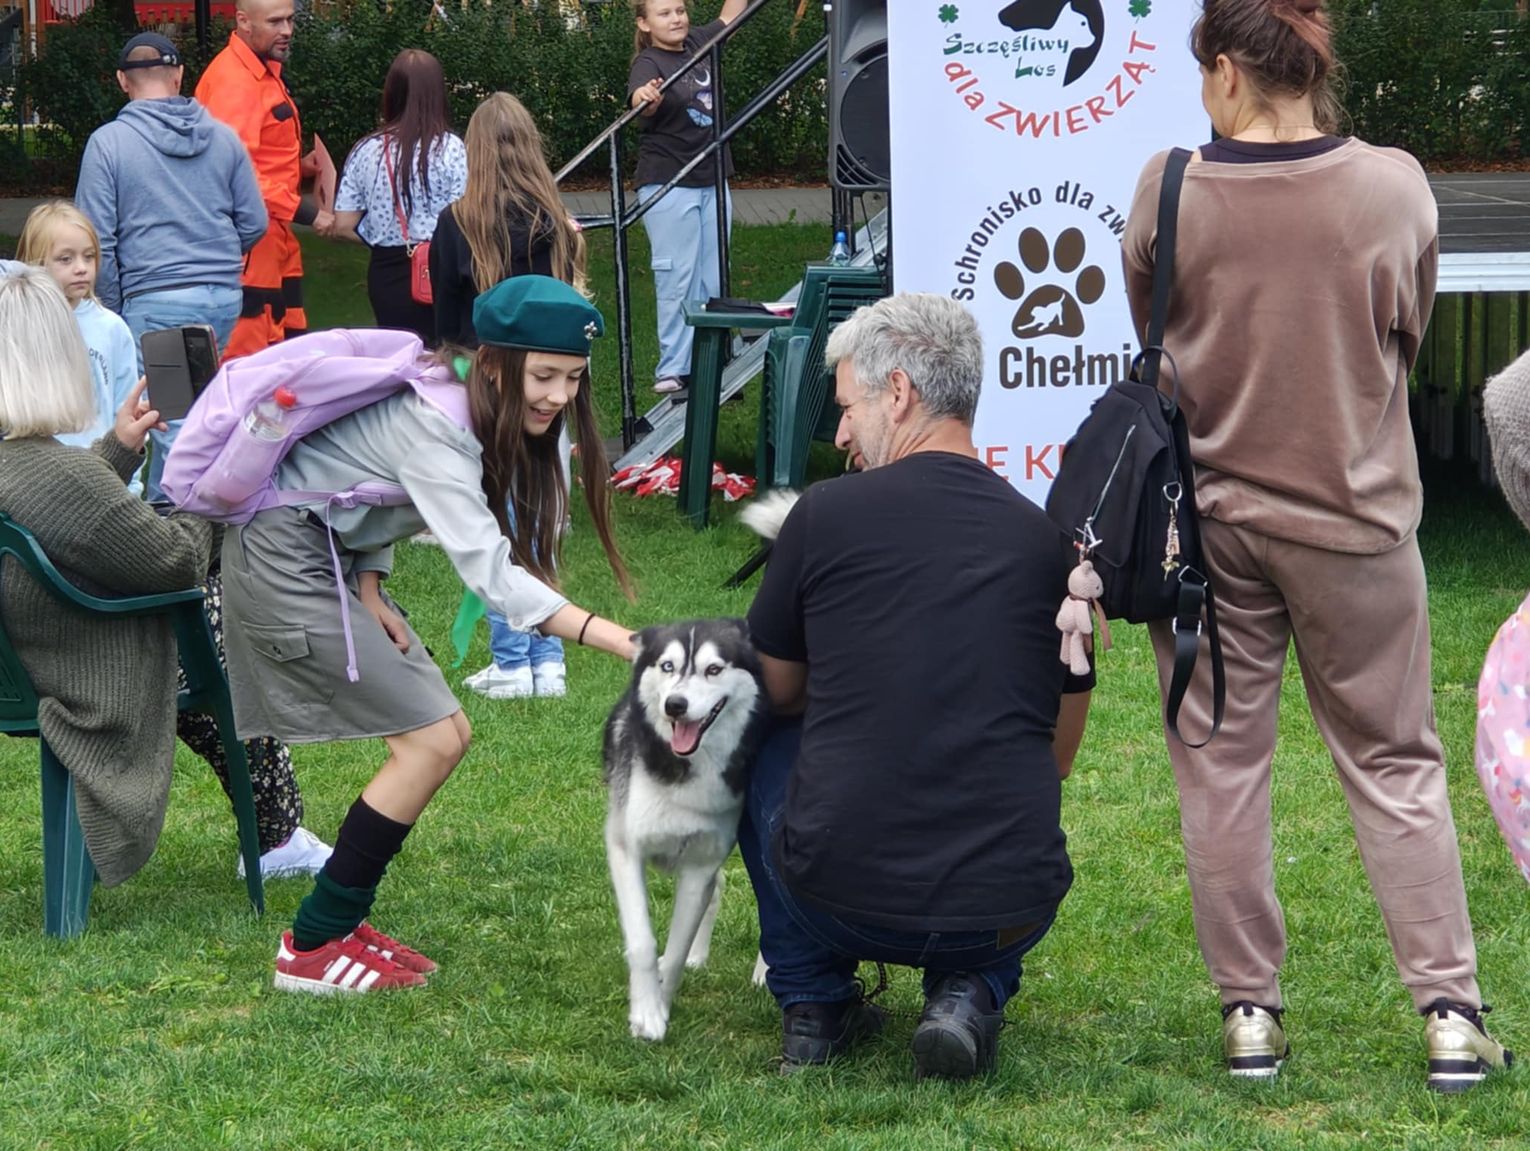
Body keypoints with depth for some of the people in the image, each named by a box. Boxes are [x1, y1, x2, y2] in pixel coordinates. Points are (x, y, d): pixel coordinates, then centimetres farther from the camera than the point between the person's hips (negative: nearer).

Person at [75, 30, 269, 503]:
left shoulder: (108, 143, -5)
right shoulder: (223, 137, 5)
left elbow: (98, 242, -5)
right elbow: (254, 223, 10)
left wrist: (113, 306, 5)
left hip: (157, 300, -5)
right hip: (225, 296, 5)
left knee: (171, 418, -1)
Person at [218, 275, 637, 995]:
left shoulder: (459, 406, 0)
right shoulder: (433, 424, -29)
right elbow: (490, 572, -37)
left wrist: (369, 588, -3)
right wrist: (615, 639, -45)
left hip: (334, 557, 10)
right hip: (282, 563, -10)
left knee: (445, 735, 6)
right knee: (430, 741, -10)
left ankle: (339, 925, 13)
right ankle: (312, 949, -3)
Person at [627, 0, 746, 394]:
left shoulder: (697, 44, 6)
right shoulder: (648, 63, -14)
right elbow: (639, 99, -35)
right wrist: (647, 98, -57)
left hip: (712, 182, 7)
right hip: (668, 184, -7)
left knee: (711, 278, 8)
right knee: (677, 278, -9)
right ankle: (673, 369, -6)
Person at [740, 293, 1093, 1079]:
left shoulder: (827, 513, -2)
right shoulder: (1046, 539, 5)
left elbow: (778, 691, 16)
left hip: (839, 898, -1)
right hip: (1005, 914, 1)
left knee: (769, 746, 29)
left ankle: (812, 1005, 21)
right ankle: (970, 995, 9)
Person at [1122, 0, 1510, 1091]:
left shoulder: (1169, 192, -12)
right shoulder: (1392, 188, -11)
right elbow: (1407, 338, 5)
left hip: (1207, 517, 0)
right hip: (1353, 513, 0)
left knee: (1222, 764, 11)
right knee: (1395, 764, 10)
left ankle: (1250, 1011, 13)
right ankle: (1452, 1012, 7)